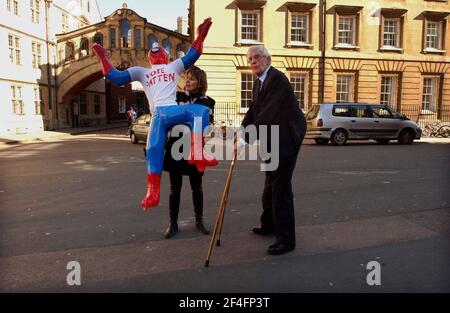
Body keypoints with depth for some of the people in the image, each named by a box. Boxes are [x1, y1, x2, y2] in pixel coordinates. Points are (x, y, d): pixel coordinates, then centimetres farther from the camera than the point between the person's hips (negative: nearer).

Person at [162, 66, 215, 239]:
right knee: (175, 188, 7)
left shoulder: (207, 102, 2)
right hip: (176, 147, 0)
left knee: (197, 187, 11)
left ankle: (199, 221, 27)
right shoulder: (177, 97, 3)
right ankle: (173, 223, 19)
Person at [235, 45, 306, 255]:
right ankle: (269, 225, 38)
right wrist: (241, 131, -5)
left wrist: (246, 138, -31)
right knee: (270, 184, 20)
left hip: (287, 138, -10)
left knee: (281, 187, -8)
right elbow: (254, 109, 10)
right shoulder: (259, 81, 10)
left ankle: (286, 239, 2)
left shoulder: (277, 79, -20)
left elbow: (267, 113, -29)